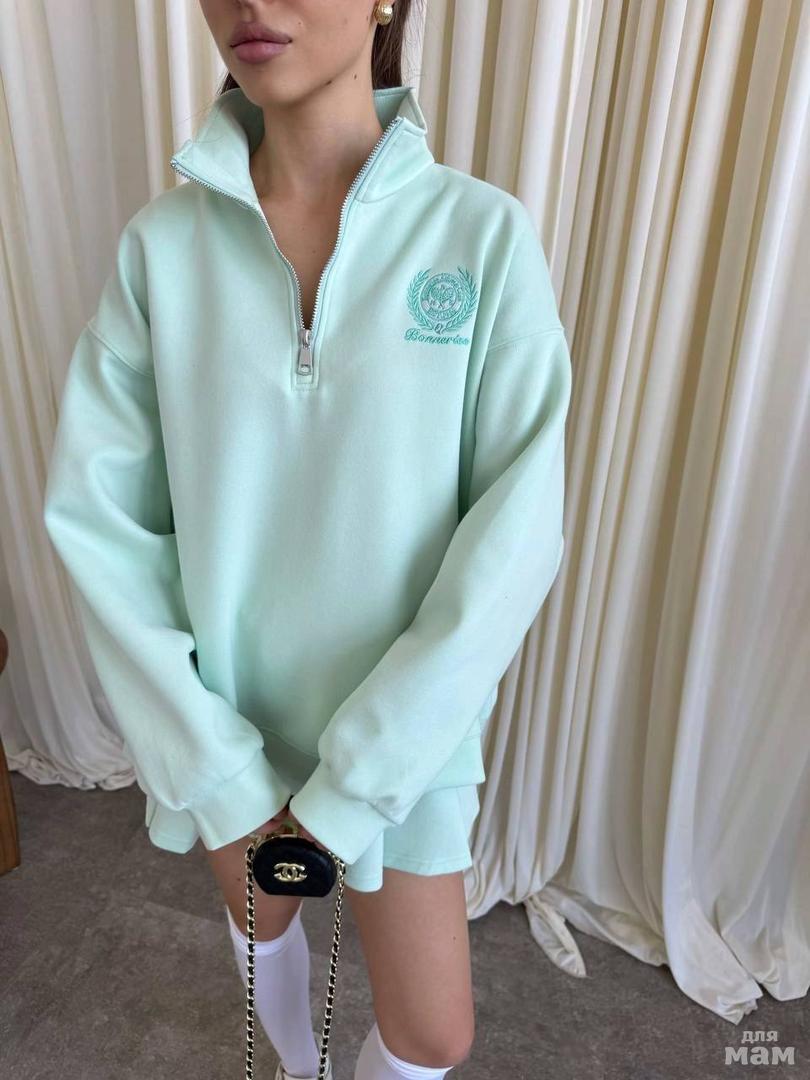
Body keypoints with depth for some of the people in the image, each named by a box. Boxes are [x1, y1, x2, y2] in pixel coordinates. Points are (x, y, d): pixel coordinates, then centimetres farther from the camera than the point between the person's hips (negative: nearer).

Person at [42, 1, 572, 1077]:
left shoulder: (485, 233, -13)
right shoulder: (163, 242, -8)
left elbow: (518, 532, -17)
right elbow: (94, 512, -9)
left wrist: (347, 787, -16)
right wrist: (217, 772, -13)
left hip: (405, 725, -1)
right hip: (224, 719, 2)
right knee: (263, 918, 28)